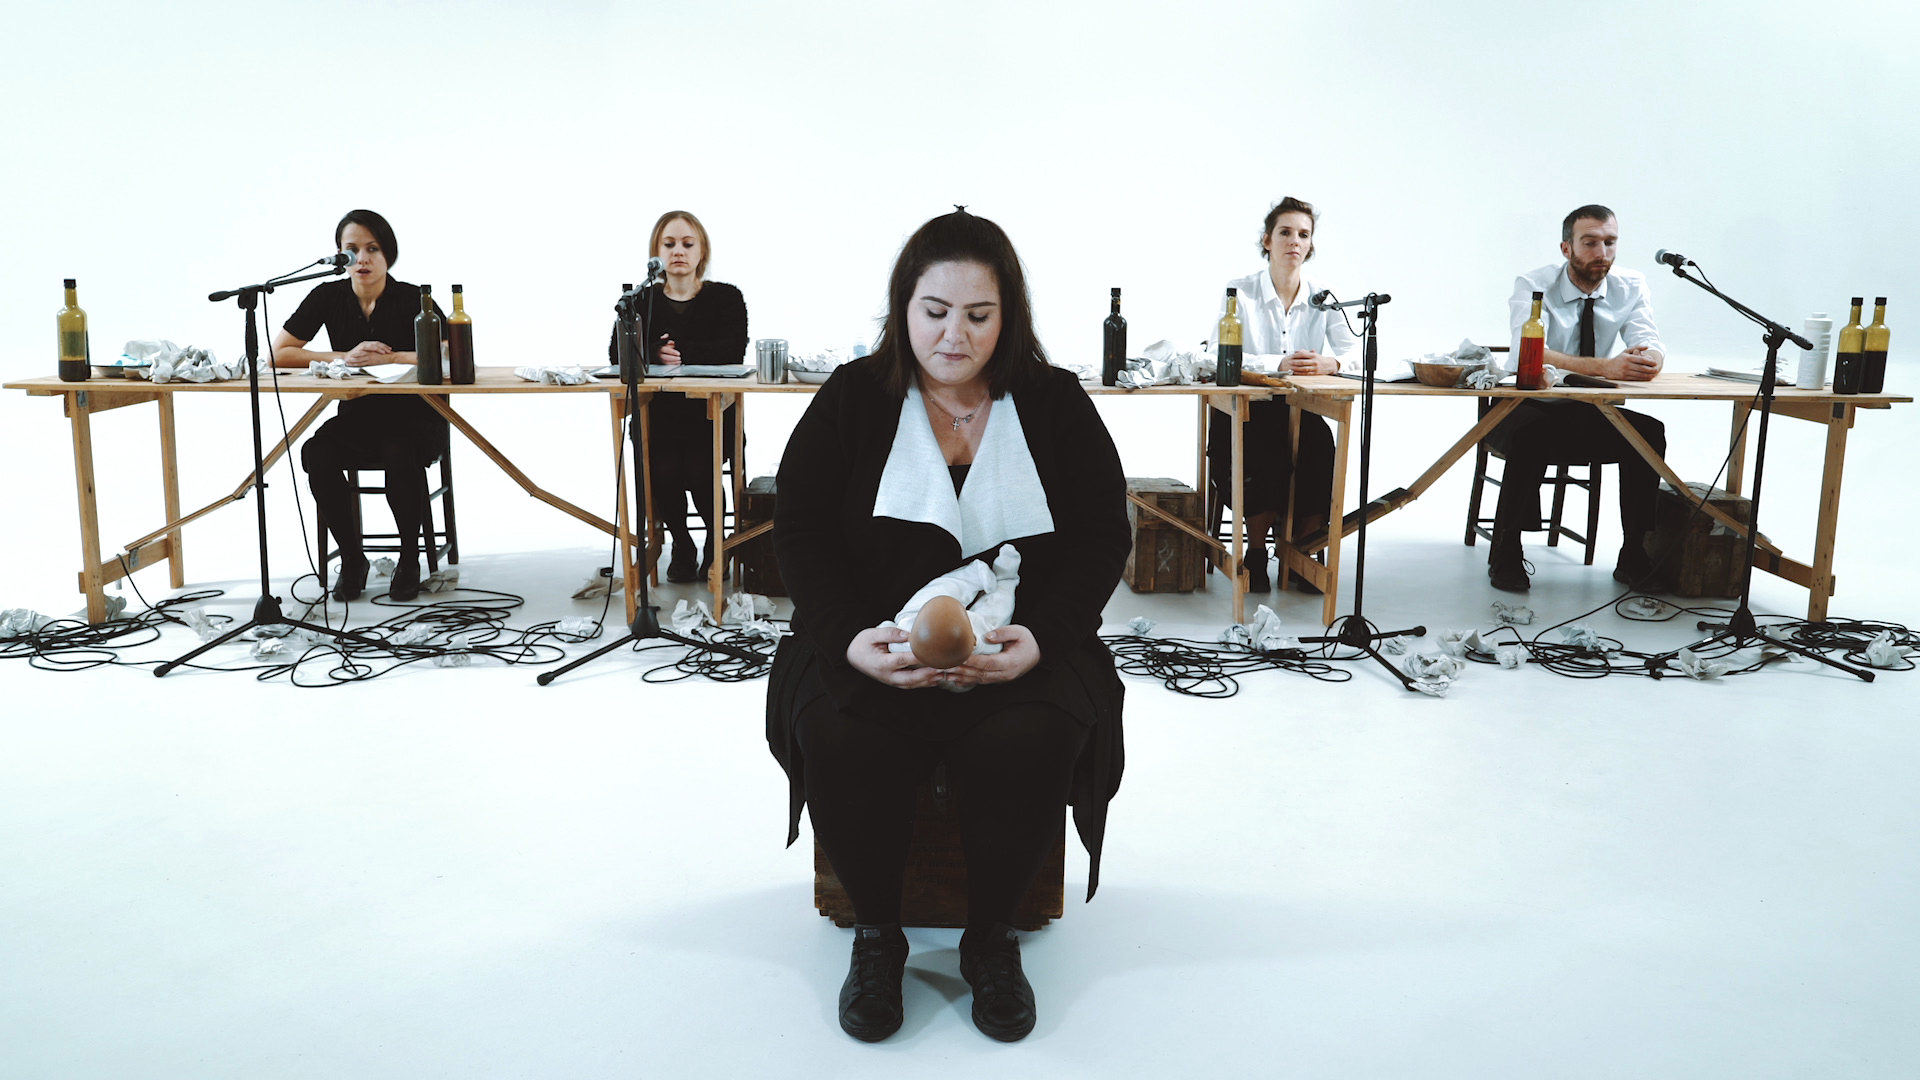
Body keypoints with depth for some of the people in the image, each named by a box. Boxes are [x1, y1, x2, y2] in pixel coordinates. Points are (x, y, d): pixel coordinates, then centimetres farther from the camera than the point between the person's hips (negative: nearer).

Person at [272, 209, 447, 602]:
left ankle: (410, 558, -12)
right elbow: (279, 353, -2)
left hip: (415, 417, -3)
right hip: (357, 417, 3)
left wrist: (383, 358, -23)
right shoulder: (329, 297, 0)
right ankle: (351, 559, -8)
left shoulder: (412, 299, -10)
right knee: (317, 454, -28)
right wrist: (346, 357, -14)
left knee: (400, 455, -36)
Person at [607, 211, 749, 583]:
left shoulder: (726, 297, 3)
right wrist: (656, 355, -22)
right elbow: (618, 353, -4)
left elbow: (733, 351, -15)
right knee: (664, 473, -24)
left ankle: (716, 543, 8)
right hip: (658, 414, 2)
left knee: (698, 474, -25)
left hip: (710, 415, -1)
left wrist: (681, 353, -22)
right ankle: (681, 544, 8)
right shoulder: (641, 300, 9)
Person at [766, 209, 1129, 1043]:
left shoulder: (1055, 404, 5)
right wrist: (848, 637, -17)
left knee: (1035, 741, -31)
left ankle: (990, 937, -4)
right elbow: (800, 531, 1)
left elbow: (1102, 537, 2)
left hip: (1019, 646, 0)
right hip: (874, 646, 0)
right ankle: (875, 935, -4)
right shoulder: (852, 398, 4)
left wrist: (1041, 637, -16)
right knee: (838, 736, -31)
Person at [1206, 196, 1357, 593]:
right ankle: (1256, 554, -7)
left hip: (1300, 412, 3)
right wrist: (1279, 364, -30)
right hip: (1245, 411, -3)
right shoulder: (1239, 292, -2)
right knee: (1266, 462, -31)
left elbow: (1355, 355, -3)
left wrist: (1328, 363, -27)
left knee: (1321, 452, -27)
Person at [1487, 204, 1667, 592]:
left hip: (1589, 414, 4)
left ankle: (1634, 558, -11)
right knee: (1532, 431, -36)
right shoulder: (1533, 286, -15)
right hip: (1528, 410, -4)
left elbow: (1650, 343, -14)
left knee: (1649, 432, -21)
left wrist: (1647, 360, -41)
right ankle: (1506, 555, -24)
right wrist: (1604, 367, -46)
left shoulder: (1630, 287, -1)